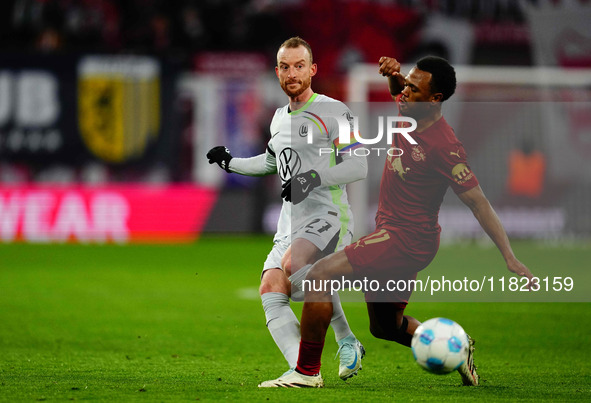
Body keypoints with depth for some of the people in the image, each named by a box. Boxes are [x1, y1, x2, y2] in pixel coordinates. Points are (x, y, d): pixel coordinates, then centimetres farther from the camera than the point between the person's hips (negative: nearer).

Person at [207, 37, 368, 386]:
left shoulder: (333, 112, -4)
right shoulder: (280, 118, 19)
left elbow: (359, 166, -10)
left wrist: (314, 179, -21)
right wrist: (231, 163, 31)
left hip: (328, 216, -7)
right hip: (292, 223, 7)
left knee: (293, 264, -33)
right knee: (271, 291, -12)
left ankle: (347, 341, -16)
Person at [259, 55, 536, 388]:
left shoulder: (444, 147, -23)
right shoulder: (408, 110, 0)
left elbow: (478, 202, -21)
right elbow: (397, 88, 25)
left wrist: (510, 257, -25)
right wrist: (394, 74, 0)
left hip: (407, 241, -10)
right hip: (393, 233, 10)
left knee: (319, 275, -17)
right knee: (385, 325, 21)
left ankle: (307, 372, -12)